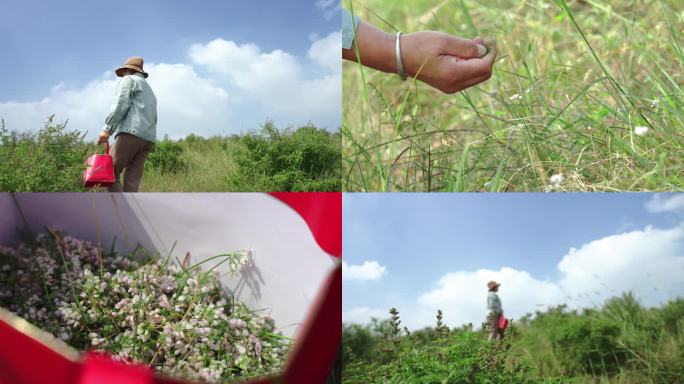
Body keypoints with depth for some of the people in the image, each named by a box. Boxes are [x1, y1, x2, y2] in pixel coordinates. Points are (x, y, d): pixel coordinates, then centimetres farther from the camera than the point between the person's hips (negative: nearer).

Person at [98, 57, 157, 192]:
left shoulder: (129, 80, 10)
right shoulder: (149, 90, 34)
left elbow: (121, 105, -7)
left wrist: (107, 128, -11)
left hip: (131, 133, -7)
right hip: (149, 139, 8)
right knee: (132, 180, 1)